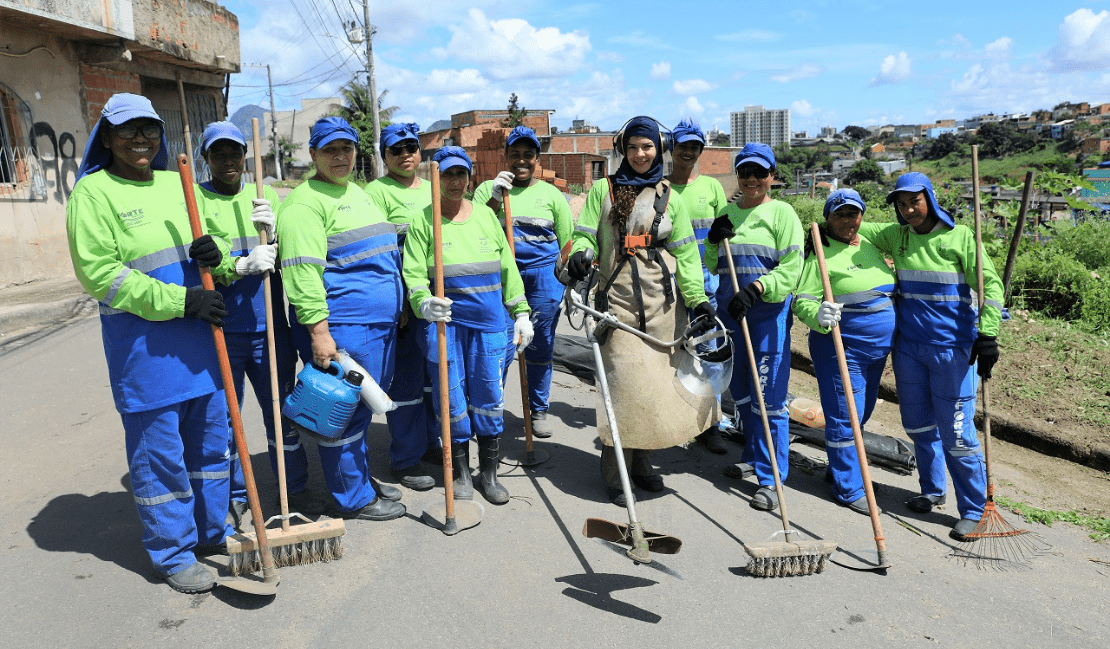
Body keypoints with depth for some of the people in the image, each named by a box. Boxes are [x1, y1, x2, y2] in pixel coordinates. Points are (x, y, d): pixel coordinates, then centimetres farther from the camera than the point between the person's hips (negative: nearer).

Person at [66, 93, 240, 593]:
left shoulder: (176, 185, 13)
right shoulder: (93, 192, -5)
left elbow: (217, 250, 16)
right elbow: (99, 273, -12)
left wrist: (216, 252, -10)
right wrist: (178, 300, -19)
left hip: (199, 336, 6)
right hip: (141, 344, -6)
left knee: (210, 437, 15)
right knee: (159, 450, 2)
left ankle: (213, 533, 32)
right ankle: (173, 553, 19)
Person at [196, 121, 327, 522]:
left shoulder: (264, 197, 11)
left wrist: (273, 230, -16)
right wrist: (242, 266, -25)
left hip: (269, 327, 3)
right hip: (219, 332, -3)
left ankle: (294, 488, 25)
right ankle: (233, 496, 24)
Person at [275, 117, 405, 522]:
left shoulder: (357, 192, 19)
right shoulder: (304, 203, -11)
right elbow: (301, 272, -20)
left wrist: (397, 308, 25)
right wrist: (319, 332, -24)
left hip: (379, 323, 9)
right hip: (340, 328, -9)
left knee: (363, 405, 18)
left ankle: (361, 478, 33)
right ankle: (352, 499, 13)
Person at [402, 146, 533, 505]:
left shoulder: (486, 215, 10)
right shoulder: (423, 221, 0)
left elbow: (507, 267, 13)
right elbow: (414, 273, -8)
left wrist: (521, 313, 10)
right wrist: (424, 304, -28)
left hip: (489, 318, 3)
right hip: (444, 318, -2)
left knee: (489, 395, 5)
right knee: (452, 396, 4)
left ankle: (489, 473, 21)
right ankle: (460, 472, 23)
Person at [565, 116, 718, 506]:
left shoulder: (669, 198, 11)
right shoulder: (604, 190, 7)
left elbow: (685, 253, 7)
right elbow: (586, 235, 3)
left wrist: (697, 298, -2)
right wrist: (580, 255, -20)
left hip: (662, 302, 2)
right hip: (618, 297, -2)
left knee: (657, 379, 5)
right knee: (624, 381, -8)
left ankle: (641, 462, 21)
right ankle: (614, 470, 5)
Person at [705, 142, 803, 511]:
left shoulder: (782, 213, -2)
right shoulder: (727, 213, 14)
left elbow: (790, 270, -11)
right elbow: (713, 267, 18)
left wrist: (754, 289, -23)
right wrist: (713, 241, -1)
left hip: (768, 312, -6)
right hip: (730, 310, 6)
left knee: (768, 398, -7)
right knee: (740, 392, 14)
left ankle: (770, 478, -1)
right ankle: (753, 457, 32)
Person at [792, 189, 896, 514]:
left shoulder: (870, 246, 13)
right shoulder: (821, 254, -10)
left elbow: (888, 291, 25)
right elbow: (802, 301, -16)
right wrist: (818, 315, -36)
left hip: (877, 346, 8)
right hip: (840, 347, -8)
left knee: (862, 412, 16)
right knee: (845, 416, -3)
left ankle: (839, 468, 34)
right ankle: (849, 488, 9)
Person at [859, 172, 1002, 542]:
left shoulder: (959, 237, -7)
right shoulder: (896, 236, 7)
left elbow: (990, 285, -8)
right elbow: (855, 228, 20)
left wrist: (987, 335, -15)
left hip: (952, 347, -5)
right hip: (908, 344, 5)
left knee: (955, 432, -4)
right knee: (918, 424, 15)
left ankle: (973, 509, 9)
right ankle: (932, 491, 34)